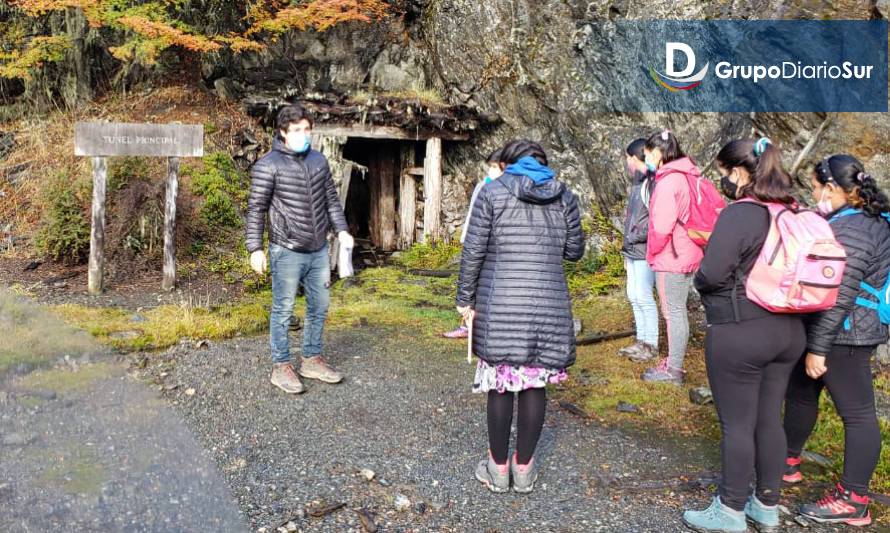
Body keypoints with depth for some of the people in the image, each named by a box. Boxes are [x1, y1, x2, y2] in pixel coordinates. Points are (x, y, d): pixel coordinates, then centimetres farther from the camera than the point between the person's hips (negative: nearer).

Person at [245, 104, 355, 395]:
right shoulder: (268, 165, -9)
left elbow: (331, 199, 15)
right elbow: (256, 209, -8)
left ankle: (312, 360, 29)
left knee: (319, 307, 14)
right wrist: (255, 249, -11)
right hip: (287, 252, -6)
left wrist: (342, 230, 5)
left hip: (319, 250, 6)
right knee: (283, 310, 4)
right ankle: (281, 367, 17)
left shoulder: (319, 160, 8)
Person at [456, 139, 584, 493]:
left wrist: (465, 298, 3)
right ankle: (524, 468, 22)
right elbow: (574, 251, 12)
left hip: (500, 305, -2)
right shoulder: (564, 195, 7)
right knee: (535, 384, 11)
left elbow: (473, 251, -5)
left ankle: (498, 468, 20)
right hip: (549, 304, 2)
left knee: (499, 384, 9)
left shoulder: (493, 191, -1)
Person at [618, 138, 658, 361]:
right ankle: (641, 340, 23)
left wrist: (636, 235, -13)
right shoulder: (637, 183, 15)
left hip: (645, 250, -9)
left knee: (643, 296, -4)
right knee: (634, 296, 13)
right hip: (633, 250, 9)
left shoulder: (653, 182, -14)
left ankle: (651, 345, 7)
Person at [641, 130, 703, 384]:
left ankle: (673, 371, 10)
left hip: (670, 258, -9)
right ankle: (674, 362, 29)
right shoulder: (683, 177, 10)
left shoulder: (668, 181, -19)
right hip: (685, 254, 9)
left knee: (673, 313, 0)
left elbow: (662, 227, -24)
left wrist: (652, 252, -7)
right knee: (678, 311, 17)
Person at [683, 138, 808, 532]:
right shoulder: (790, 214, 6)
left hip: (739, 333, -8)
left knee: (737, 424, 4)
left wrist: (700, 281, 0)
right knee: (769, 419, 17)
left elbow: (711, 274, -21)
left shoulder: (738, 215, -17)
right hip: (788, 329, 8)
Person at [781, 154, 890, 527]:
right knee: (800, 392, 20)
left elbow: (838, 297, -24)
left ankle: (853, 501, 9)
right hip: (836, 332, 11)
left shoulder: (849, 231, -21)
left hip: (842, 336, -11)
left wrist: (818, 347, -21)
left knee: (856, 411, -1)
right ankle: (788, 460, 36)